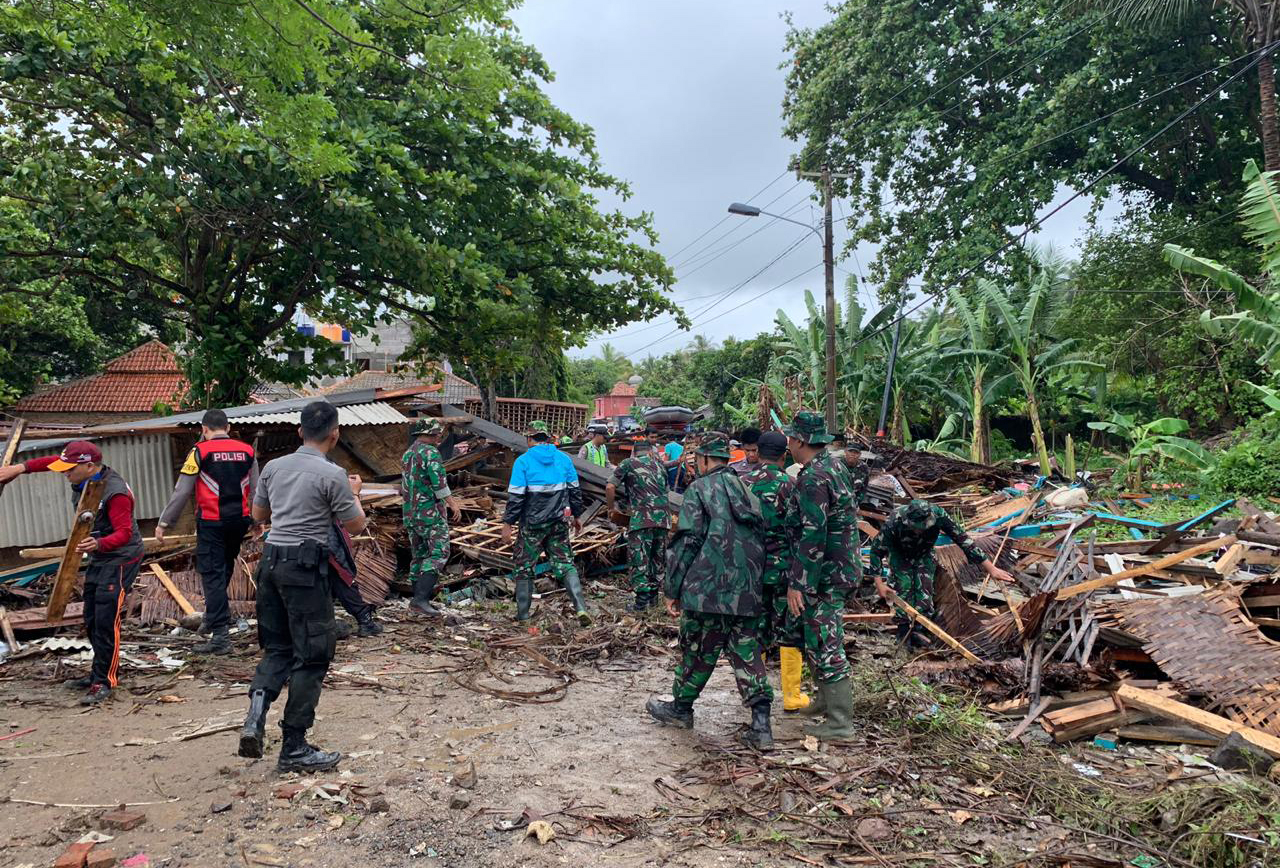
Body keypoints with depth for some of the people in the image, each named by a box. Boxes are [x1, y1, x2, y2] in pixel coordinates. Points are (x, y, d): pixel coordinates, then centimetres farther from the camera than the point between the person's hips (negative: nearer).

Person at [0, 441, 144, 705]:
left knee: (106, 621, -12)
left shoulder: (115, 492, -27)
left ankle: (105, 682, -5)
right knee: (91, 620, 16)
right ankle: (101, 673, 29)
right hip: (98, 557, 10)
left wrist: (98, 544, -49)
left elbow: (124, 533, -31)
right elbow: (53, 461, 20)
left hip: (120, 559, -10)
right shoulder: (84, 479, 0)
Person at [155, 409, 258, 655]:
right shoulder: (247, 451, 5)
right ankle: (215, 617, 37)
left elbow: (182, 492, -7)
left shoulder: (200, 451, -7)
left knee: (212, 575, -1)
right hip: (239, 521, 5)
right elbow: (255, 491, 10)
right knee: (226, 569, 22)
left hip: (212, 523, -5)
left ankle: (220, 635, -5)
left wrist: (164, 523, 2)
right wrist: (254, 521, 21)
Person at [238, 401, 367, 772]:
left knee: (278, 647, 19)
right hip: (305, 566, -7)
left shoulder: (273, 467, 8)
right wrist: (354, 493, 15)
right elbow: (355, 525, -2)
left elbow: (258, 514, 21)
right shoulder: (332, 475, -11)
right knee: (312, 656, 3)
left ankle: (256, 715, -3)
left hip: (271, 560, 7)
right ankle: (294, 748, 9)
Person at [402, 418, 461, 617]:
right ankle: (421, 598, -17)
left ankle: (417, 600, 15)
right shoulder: (430, 452, -12)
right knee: (439, 553, -8)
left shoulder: (408, 454, 15)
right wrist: (452, 503, -14)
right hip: (430, 512, -9)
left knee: (419, 555, 13)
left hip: (410, 513, 9)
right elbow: (438, 482, -21)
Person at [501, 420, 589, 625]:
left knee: (524, 567, 11)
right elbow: (574, 490, 10)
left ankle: (522, 614, 16)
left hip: (532, 523, -3)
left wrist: (508, 524, -6)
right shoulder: (563, 459, 4)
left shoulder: (523, 461, -8)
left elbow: (515, 496, -11)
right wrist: (576, 515, 21)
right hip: (559, 522, 3)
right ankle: (581, 608, -4)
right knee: (565, 564, 9)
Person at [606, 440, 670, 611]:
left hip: (642, 518, -5)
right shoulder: (660, 465, 21)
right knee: (658, 557, 15)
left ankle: (642, 599, -6)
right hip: (663, 517, 5)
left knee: (639, 558, -2)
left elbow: (610, 487, -1)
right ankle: (653, 595, 22)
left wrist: (611, 508, 15)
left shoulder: (628, 463, 7)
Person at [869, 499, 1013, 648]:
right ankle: (904, 629, -5)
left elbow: (964, 540, -28)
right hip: (899, 555, -2)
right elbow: (876, 550, -26)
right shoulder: (895, 522, -39)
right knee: (904, 587, -15)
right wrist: (879, 584, -29)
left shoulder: (938, 515, -36)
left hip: (924, 554, 2)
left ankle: (918, 629, -8)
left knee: (924, 587, -13)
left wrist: (991, 568, -26)